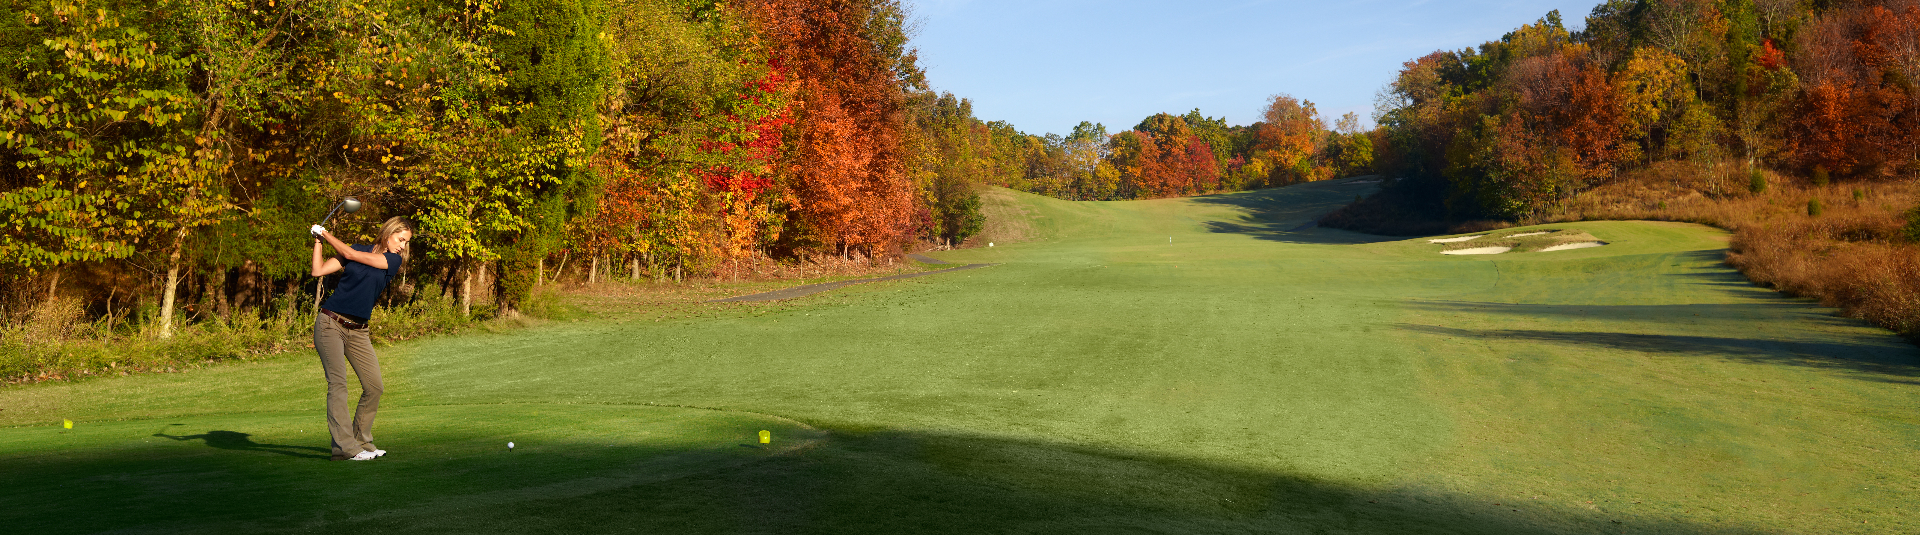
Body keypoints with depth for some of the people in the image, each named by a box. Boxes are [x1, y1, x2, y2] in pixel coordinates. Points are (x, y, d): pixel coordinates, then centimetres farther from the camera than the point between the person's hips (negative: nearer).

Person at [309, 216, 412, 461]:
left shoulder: (394, 260, 3)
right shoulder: (359, 248, 5)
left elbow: (350, 254, -7)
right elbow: (319, 271, 2)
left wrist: (325, 234, 1)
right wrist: (318, 241, 0)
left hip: (358, 331, 3)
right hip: (330, 323, -3)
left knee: (375, 386, -2)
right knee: (337, 384, -11)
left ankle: (361, 441, 13)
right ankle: (345, 447, -16)